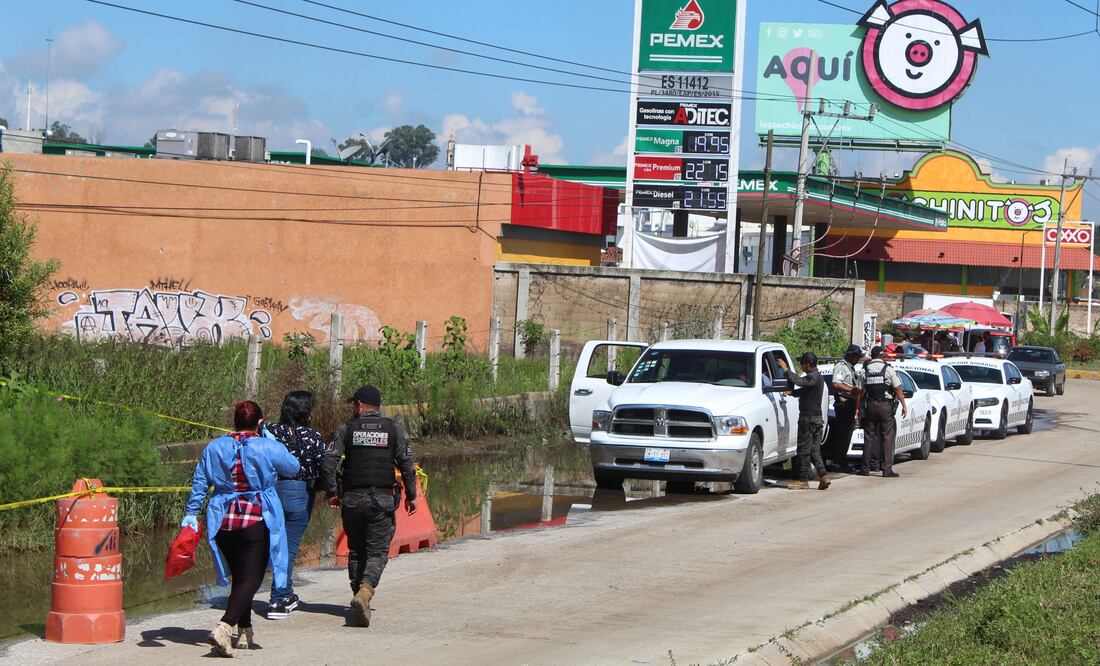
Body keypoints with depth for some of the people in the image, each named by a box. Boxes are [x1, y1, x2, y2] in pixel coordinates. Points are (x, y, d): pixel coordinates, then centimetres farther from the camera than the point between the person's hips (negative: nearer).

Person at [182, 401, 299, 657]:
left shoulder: (214, 448, 5)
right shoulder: (268, 448, -6)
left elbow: (199, 484, 6)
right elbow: (293, 468, 10)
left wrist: (191, 514, 12)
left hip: (223, 521, 5)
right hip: (257, 522, -5)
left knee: (239, 577, 19)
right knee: (251, 578, -6)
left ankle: (245, 631, 24)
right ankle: (225, 627, -26)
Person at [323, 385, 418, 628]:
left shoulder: (347, 430, 2)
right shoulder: (393, 430, 3)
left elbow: (329, 461, -5)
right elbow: (407, 465, 0)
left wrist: (332, 493, 2)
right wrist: (411, 495, 8)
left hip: (352, 499, 1)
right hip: (382, 499, -1)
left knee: (356, 551, 14)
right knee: (378, 551, -1)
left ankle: (359, 595, 16)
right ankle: (365, 591, -25)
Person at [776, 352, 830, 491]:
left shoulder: (813, 377, -15)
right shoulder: (817, 376, 18)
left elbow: (799, 381, -31)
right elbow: (804, 390, 31)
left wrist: (786, 369, -25)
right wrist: (791, 393, 21)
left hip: (808, 419, -10)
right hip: (817, 418, 10)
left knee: (804, 450, -4)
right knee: (814, 450, 11)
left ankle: (803, 480, -1)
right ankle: (823, 476, 3)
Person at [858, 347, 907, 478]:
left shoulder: (864, 370, 3)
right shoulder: (888, 369, -4)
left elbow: (860, 391, 1)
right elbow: (898, 389, -5)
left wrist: (859, 407, 8)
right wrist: (904, 405, -2)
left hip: (869, 406, 3)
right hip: (885, 405, -3)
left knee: (869, 437, 9)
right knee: (887, 438, 0)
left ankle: (865, 468, 9)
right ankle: (887, 469, -4)